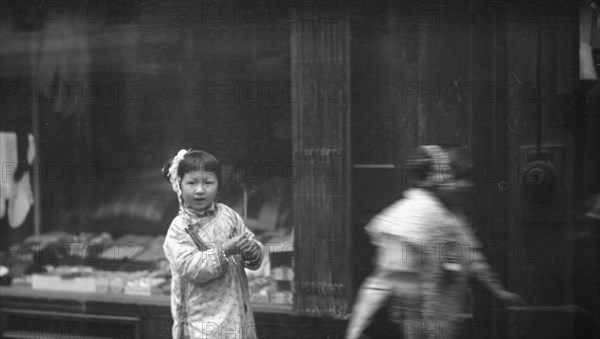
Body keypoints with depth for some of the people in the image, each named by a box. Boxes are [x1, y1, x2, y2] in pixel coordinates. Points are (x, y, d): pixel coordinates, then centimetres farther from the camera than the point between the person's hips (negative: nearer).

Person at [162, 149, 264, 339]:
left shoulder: (228, 215, 5)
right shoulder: (179, 228, -9)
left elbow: (256, 250, 7)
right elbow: (189, 266, -21)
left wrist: (252, 251, -16)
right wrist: (225, 251, -28)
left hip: (236, 307, 5)